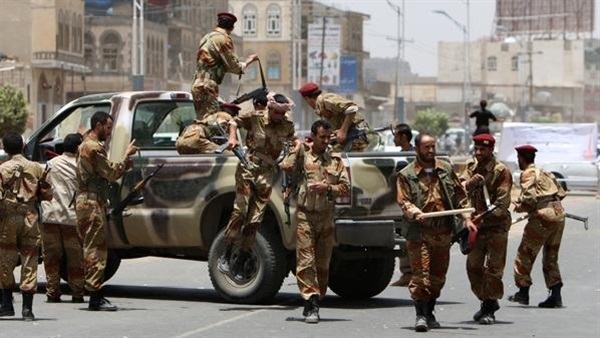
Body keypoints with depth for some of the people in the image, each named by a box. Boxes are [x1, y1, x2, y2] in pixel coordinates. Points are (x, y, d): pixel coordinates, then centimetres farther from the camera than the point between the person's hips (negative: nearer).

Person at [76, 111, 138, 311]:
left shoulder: (88, 145, 21)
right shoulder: (94, 148, -13)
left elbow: (106, 173, 20)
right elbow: (112, 174, -16)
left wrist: (124, 164, 8)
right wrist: (126, 156, -6)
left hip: (89, 202, 11)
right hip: (92, 203, -11)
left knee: (93, 248, 13)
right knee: (95, 248, -10)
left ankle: (95, 296, 17)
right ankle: (95, 298, -11)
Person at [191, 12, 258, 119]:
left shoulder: (206, 37, 17)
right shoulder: (224, 39, -8)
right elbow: (235, 67, -6)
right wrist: (248, 61, 11)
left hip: (197, 84, 9)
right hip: (207, 86, -9)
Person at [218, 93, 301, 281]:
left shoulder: (287, 126, 9)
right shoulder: (255, 119, -1)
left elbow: (293, 137, 29)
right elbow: (234, 121, 11)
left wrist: (297, 144, 8)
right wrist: (232, 137, -6)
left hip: (266, 175, 3)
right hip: (248, 168, -3)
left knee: (255, 220, -1)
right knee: (240, 211, -16)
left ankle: (241, 263, 5)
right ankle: (226, 256, -11)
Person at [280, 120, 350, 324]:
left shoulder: (335, 160, 11)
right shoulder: (303, 155, 3)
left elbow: (346, 189, 7)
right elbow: (285, 167, -16)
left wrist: (328, 188, -9)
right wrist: (298, 150, -9)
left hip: (327, 217, 3)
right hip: (305, 215, -3)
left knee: (323, 264, 7)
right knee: (306, 261, -11)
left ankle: (314, 303, 17)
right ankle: (311, 302, -14)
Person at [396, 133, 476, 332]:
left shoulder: (446, 170, 12)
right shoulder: (406, 175, 1)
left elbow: (460, 195, 14)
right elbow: (403, 201, -8)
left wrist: (466, 217, 3)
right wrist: (415, 212, -27)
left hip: (443, 232, 4)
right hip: (420, 232, -4)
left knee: (438, 276, 10)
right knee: (420, 274, -11)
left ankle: (429, 313, 22)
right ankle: (421, 315, -8)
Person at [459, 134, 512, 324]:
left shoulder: (501, 171, -11)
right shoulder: (471, 166, 7)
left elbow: (502, 203, -17)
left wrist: (484, 216, -26)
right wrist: (470, 183, -25)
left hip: (496, 225, -6)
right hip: (476, 225, 6)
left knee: (493, 268, -6)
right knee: (473, 266, 9)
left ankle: (489, 309, 0)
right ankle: (487, 302, 25)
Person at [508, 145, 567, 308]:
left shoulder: (528, 174, -4)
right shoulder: (545, 173, 21)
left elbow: (530, 196, -16)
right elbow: (561, 192, 22)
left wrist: (520, 207, 1)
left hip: (542, 216, -8)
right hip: (559, 214, 8)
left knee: (525, 253, 5)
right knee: (551, 257, 14)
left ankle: (523, 291, 6)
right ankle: (555, 294, 7)